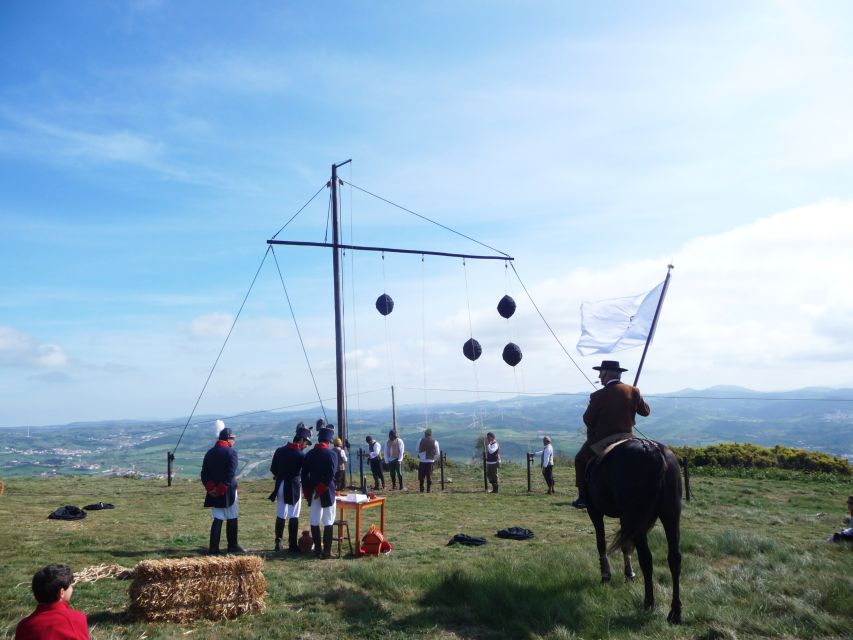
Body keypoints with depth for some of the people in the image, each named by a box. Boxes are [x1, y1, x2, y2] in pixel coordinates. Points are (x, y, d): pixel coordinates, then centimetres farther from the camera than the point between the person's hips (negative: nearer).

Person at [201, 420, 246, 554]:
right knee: (232, 519, 8)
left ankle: (213, 548, 5)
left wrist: (211, 488, -4)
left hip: (213, 493, 5)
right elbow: (231, 474, -19)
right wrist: (221, 490, -15)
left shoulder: (210, 452, 8)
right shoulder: (231, 452, -10)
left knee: (217, 519, 10)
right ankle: (232, 546, 17)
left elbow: (204, 474, 3)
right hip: (228, 492, -5)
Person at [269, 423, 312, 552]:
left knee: (280, 516, 13)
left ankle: (278, 543, 15)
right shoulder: (301, 455, -13)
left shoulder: (280, 450, 2)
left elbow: (273, 469, 9)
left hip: (280, 487, 5)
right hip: (294, 488, -5)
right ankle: (292, 545, 4)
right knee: (293, 517, 2)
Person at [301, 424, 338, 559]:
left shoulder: (309, 454, 5)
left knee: (314, 521, 11)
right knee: (328, 522, 0)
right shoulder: (331, 454, -10)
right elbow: (331, 475, -19)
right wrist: (322, 489, -12)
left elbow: (304, 474, 5)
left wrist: (307, 492, 10)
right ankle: (326, 551, -1)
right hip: (327, 492, -4)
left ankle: (317, 549, 15)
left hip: (313, 492, 5)